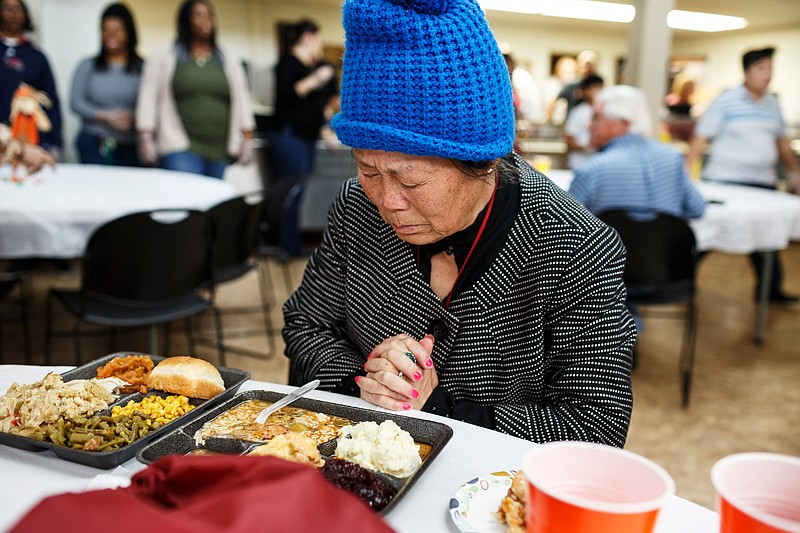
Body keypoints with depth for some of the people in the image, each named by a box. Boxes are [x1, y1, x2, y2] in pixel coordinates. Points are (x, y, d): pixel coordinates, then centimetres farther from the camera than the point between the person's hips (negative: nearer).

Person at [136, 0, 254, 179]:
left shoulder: (229, 62, 14)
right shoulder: (163, 60, 5)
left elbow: (241, 101, 12)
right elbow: (148, 100, 1)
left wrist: (247, 140, 4)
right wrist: (146, 139, -7)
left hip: (220, 151, 4)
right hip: (181, 149, -3)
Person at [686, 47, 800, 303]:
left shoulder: (773, 104, 11)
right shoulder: (725, 101, -8)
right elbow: (700, 139, -11)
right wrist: (686, 173, -19)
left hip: (763, 184, 6)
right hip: (723, 182, -6)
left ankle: (770, 289, 22)